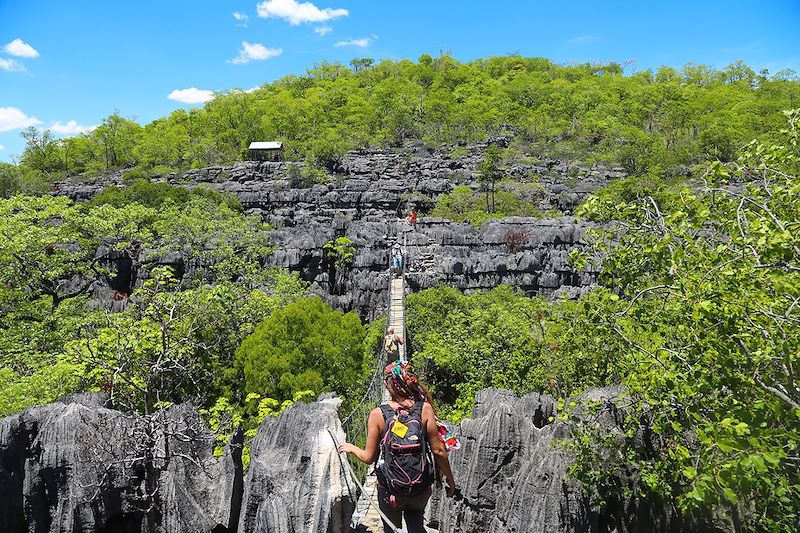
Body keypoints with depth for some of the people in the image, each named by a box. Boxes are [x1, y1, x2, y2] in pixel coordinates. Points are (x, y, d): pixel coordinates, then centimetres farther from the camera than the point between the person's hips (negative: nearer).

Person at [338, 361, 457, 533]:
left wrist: (351, 448, 14)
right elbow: (438, 451, -10)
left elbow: (369, 457, -6)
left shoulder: (377, 414, -14)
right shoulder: (424, 408, -13)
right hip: (421, 489, 1)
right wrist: (450, 480, 5)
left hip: (390, 490, -1)